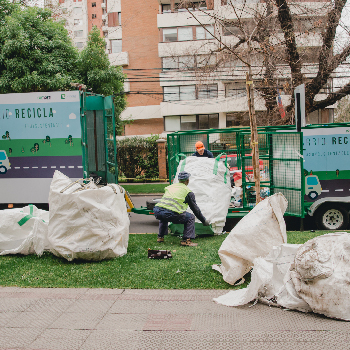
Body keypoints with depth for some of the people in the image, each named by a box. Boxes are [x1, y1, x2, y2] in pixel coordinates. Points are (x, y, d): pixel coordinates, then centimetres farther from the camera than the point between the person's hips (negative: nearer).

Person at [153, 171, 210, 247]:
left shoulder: (170, 187, 28)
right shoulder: (188, 192, 13)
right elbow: (195, 209, 19)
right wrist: (204, 221, 33)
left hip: (157, 211, 6)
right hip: (171, 213, -6)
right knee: (190, 218, 14)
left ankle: (160, 237, 36)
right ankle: (186, 240, 5)